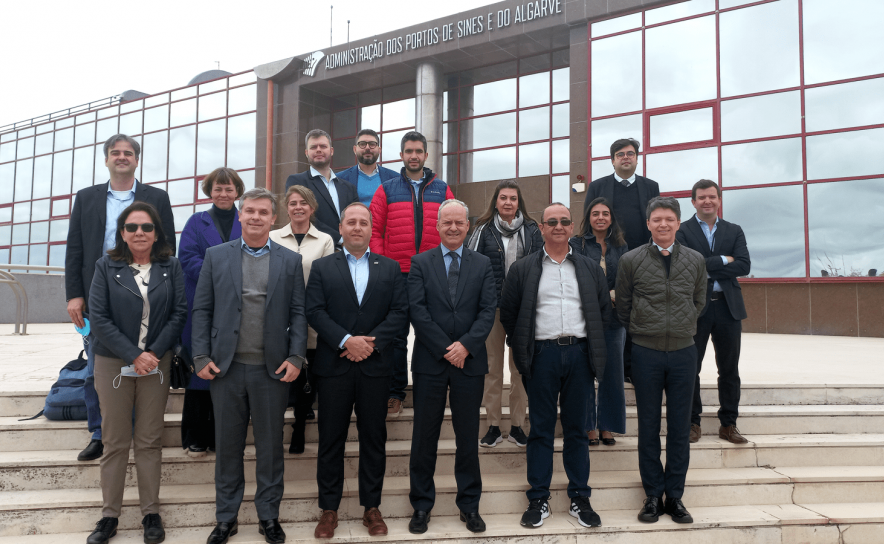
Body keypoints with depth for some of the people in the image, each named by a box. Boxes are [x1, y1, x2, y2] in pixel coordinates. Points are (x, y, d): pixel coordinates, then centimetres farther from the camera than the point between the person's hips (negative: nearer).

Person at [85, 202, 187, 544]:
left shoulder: (170, 268, 2)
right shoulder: (106, 267, 0)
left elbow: (179, 313, -1)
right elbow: (99, 317, -6)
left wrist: (154, 352, -12)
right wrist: (134, 355, -13)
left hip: (156, 362, 1)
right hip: (113, 363, 0)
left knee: (150, 441, 7)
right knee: (115, 442, 6)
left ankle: (151, 513, 17)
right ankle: (109, 515, 18)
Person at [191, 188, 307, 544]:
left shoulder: (290, 261, 4)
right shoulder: (216, 256, 5)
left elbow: (298, 313, 2)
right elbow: (202, 310, 4)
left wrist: (295, 358, -8)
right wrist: (201, 357, -4)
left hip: (272, 369, 0)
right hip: (226, 368, 1)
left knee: (270, 446, 9)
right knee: (227, 445, 11)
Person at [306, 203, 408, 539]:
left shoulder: (390, 268, 9)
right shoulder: (322, 268, 7)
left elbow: (399, 311, 0)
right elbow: (314, 311, -4)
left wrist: (371, 341, -12)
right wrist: (346, 341, -16)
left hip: (375, 365, 1)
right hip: (334, 367, -1)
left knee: (374, 439, 8)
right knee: (331, 439, 6)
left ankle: (372, 507, 20)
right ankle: (329, 510, 18)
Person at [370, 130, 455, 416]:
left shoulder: (442, 190, 9)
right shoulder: (386, 190, 6)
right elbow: (374, 231, 3)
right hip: (397, 274, -1)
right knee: (396, 335, 5)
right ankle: (395, 393, 17)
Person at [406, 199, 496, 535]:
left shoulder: (483, 265, 7)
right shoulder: (420, 263, 4)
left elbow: (488, 310, -1)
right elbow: (417, 310, -6)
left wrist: (466, 345, -15)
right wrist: (446, 349, -12)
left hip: (469, 361, 1)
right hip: (430, 362, -1)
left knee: (468, 437, 10)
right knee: (424, 437, 7)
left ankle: (469, 505, 24)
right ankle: (421, 505, 21)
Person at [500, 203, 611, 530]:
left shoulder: (591, 269, 10)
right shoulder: (523, 269, 4)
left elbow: (604, 310, 13)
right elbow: (508, 313, 5)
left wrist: (591, 345, 7)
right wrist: (522, 349, 3)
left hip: (579, 353, 2)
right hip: (542, 354, -1)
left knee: (577, 429, 9)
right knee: (541, 429, 5)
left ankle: (580, 499, 20)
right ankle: (538, 500, 14)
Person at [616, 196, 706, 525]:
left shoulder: (695, 260, 5)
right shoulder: (631, 261, -2)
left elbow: (699, 303, 17)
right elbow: (623, 308, 7)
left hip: (684, 352, 2)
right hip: (646, 353, -2)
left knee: (680, 428, 7)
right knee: (648, 428, 6)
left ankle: (675, 496, 20)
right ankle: (653, 496, 18)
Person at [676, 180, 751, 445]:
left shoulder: (734, 231, 11)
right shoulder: (682, 231, 0)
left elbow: (744, 265, -4)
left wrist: (707, 267, -12)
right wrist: (723, 260, -11)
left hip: (728, 306, 3)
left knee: (729, 369, 9)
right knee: (690, 368, 5)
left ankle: (728, 424, 20)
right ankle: (692, 422, 18)